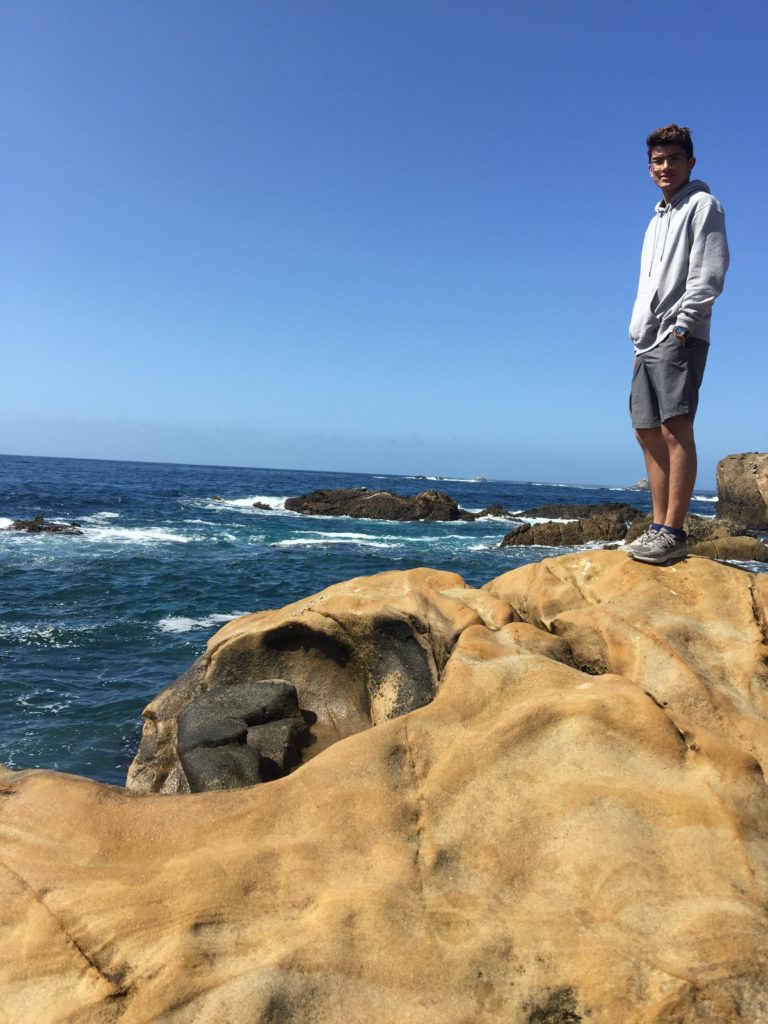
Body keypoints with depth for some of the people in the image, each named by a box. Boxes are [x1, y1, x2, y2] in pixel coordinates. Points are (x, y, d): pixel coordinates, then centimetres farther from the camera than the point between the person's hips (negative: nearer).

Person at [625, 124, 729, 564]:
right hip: (648, 342, 9)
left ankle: (674, 532, -20)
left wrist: (683, 324, -17)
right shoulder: (657, 220, 26)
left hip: (680, 337, -9)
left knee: (675, 428, -17)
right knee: (649, 431, 5)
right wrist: (640, 332, 15)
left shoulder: (703, 204, 2)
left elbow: (709, 272, -9)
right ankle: (659, 526, 9)